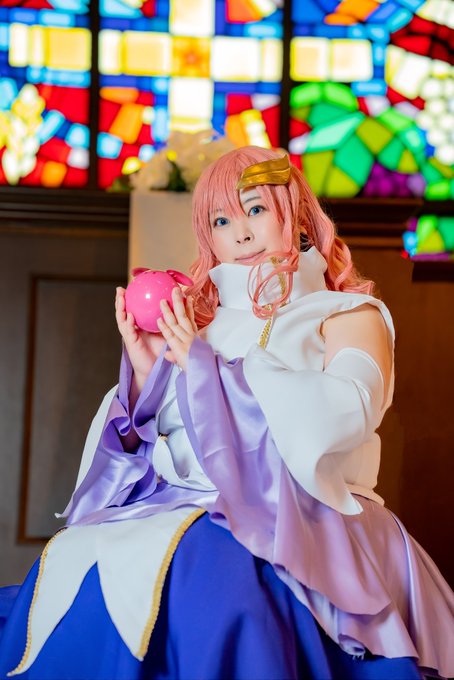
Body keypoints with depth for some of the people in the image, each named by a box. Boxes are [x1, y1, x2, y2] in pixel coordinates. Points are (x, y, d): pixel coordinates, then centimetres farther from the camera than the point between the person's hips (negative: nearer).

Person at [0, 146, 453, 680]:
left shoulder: (349, 316, 10)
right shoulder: (203, 324, 22)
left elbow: (347, 416, -12)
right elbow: (144, 448, 17)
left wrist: (206, 365, -11)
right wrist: (146, 372, -3)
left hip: (299, 518, -4)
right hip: (183, 509, 5)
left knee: (208, 563, -38)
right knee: (71, 562, -25)